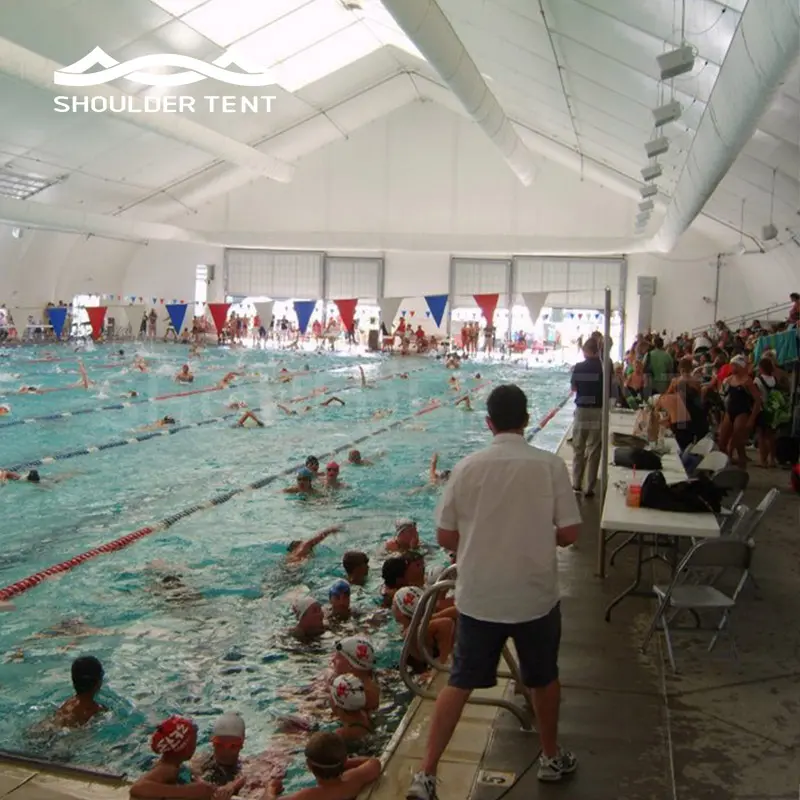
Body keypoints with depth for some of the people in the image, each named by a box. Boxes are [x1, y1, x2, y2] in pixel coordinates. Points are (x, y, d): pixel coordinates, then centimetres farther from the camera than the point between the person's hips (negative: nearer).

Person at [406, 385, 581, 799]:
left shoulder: (467, 467, -8)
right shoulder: (550, 464, -11)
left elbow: (445, 537, -3)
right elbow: (569, 534, -8)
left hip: (478, 597, 1)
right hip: (535, 596, 0)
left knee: (459, 683, 14)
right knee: (543, 678, 23)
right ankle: (551, 757, 41)